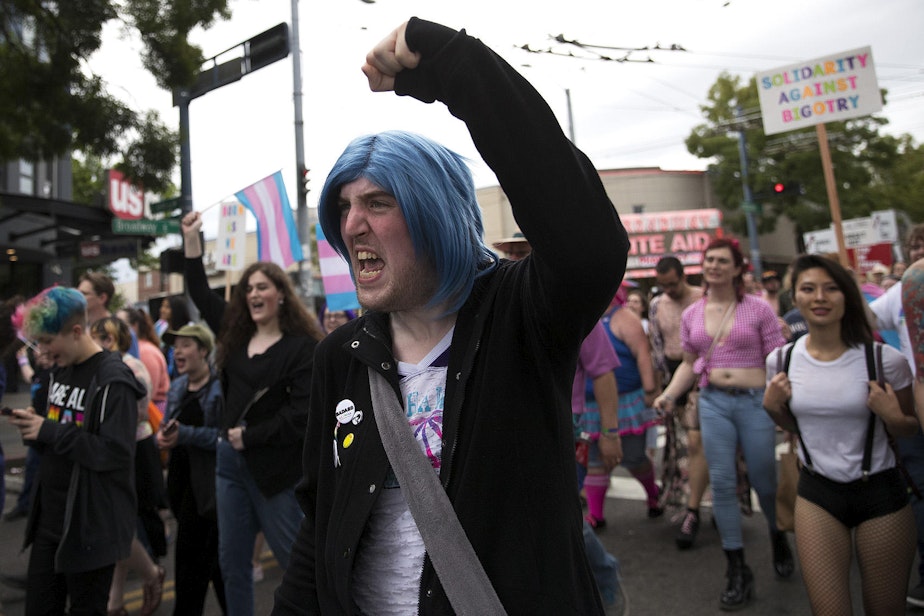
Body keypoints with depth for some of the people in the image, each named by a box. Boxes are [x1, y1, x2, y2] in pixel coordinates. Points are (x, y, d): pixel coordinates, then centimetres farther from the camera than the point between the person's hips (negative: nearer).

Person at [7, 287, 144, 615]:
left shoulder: (114, 380, -19)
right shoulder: (61, 372, 9)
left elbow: (116, 454, -25)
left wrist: (48, 431, -21)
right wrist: (34, 425, -2)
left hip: (92, 524, -8)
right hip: (50, 517, 8)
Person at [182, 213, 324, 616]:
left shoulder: (303, 346, -12)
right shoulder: (236, 333, 7)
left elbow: (300, 413, -17)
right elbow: (201, 294, 18)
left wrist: (250, 437, -13)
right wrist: (191, 239, 14)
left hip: (273, 465, -6)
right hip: (230, 460, 7)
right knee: (232, 560, 16)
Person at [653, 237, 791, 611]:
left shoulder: (758, 308, -2)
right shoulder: (691, 315, 7)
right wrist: (669, 394, -2)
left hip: (755, 401, -2)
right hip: (712, 402, 3)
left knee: (764, 480, 8)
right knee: (722, 483, 2)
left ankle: (779, 539, 43)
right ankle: (738, 571, 15)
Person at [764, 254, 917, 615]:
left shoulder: (883, 359, -12)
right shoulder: (782, 360, -4)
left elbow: (909, 429, 3)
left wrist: (893, 417, -18)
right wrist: (771, 406, -8)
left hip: (879, 492, -1)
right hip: (817, 493, 1)